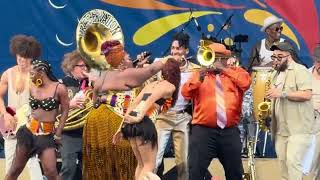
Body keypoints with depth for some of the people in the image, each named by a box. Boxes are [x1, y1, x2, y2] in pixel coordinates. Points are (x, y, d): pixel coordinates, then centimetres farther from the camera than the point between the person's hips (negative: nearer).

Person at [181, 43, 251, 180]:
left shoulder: (235, 72, 14)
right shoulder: (200, 74, 13)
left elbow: (246, 82, -8)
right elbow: (185, 93, -2)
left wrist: (223, 69, -8)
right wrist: (200, 76, -15)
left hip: (230, 132, 2)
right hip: (203, 131, -1)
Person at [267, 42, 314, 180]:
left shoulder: (300, 70, -8)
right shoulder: (277, 74, 19)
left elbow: (307, 94, -20)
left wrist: (282, 93, -24)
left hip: (298, 128, -8)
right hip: (281, 128, 8)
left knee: (292, 161, -16)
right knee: (283, 162, 8)